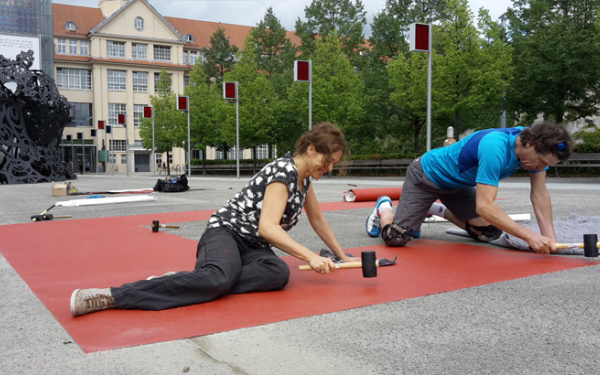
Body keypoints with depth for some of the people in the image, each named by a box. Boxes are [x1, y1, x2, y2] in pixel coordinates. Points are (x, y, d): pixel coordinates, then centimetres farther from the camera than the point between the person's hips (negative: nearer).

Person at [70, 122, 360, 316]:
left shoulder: (304, 176, 14)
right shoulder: (284, 171, -14)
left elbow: (317, 218, 26)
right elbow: (268, 227, -24)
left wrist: (342, 255, 29)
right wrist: (310, 256, -26)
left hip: (253, 247, 8)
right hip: (225, 233, -8)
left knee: (279, 274, -28)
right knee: (221, 277, -41)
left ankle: (192, 283, -27)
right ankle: (111, 296, -38)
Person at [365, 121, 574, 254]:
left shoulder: (536, 147, -16)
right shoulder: (495, 148, -41)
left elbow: (539, 193, -12)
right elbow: (484, 205, -46)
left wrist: (549, 237, -23)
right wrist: (530, 236, -48)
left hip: (459, 185, 8)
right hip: (427, 176, -8)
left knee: (490, 233, 1)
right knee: (396, 237, -19)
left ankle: (437, 210, 23)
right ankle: (384, 208, 19)